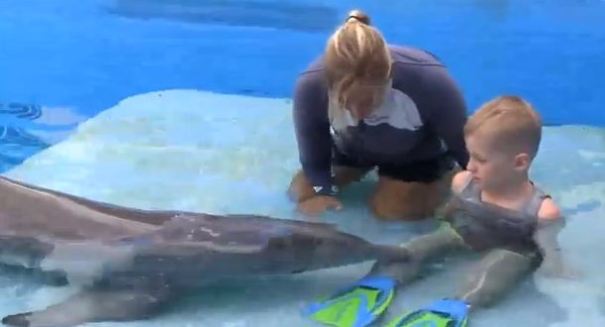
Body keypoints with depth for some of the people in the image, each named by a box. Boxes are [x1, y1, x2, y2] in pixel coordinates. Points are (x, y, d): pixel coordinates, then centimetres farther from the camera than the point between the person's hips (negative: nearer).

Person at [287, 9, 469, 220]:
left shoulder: (430, 81, -43)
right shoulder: (310, 86, -38)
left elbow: (461, 140, -23)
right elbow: (312, 149, -16)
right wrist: (323, 189, -5)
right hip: (351, 149, 3)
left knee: (390, 209, -15)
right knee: (300, 192, 3)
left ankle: (442, 172, 15)